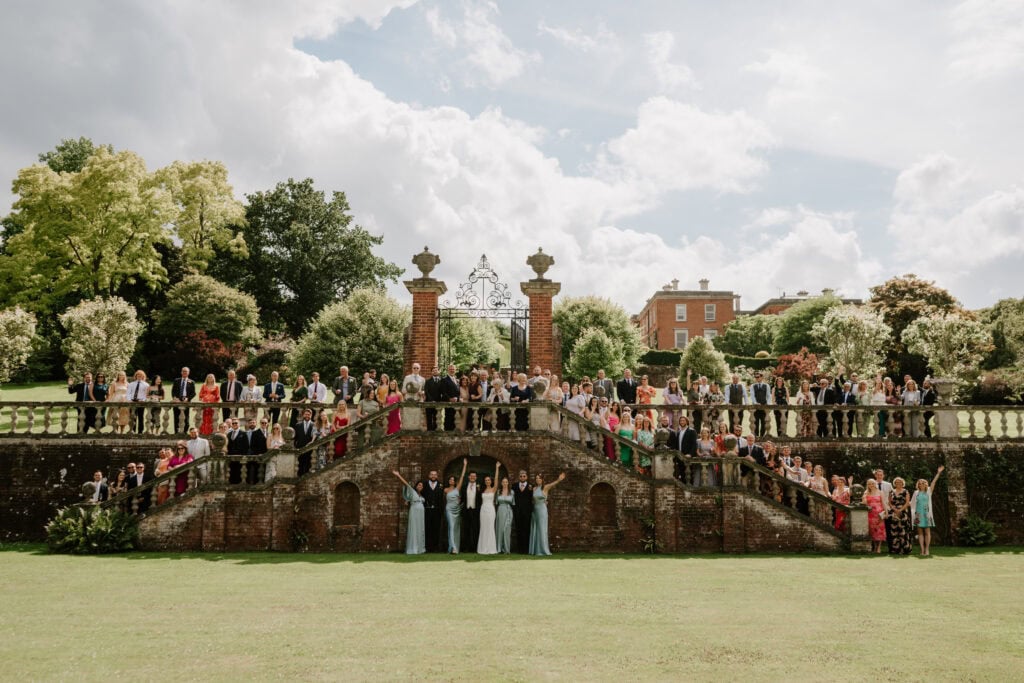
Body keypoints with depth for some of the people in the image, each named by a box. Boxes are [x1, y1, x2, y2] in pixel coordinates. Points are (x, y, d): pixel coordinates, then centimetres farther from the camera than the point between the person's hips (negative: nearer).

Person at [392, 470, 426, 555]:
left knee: (420, 531, 5)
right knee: (413, 530, -8)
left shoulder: (422, 495, 19)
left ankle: (419, 548, 8)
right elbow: (405, 484, -8)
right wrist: (398, 475, -17)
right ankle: (412, 549, -7)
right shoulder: (412, 492, 1)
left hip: (421, 514, 6)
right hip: (414, 513, -6)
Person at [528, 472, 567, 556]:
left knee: (542, 529, -5)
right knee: (534, 530, 7)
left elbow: (553, 484, -26)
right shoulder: (534, 489, 8)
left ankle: (543, 550, 0)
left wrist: (559, 480, -46)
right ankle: (535, 550, 12)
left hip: (542, 510, -5)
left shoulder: (545, 488, -6)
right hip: (534, 510, 5)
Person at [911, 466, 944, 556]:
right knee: (920, 532, 0)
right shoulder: (916, 492, 9)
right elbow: (912, 503, 14)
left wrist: (938, 473, -12)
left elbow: (933, 482, -4)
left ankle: (927, 549, 1)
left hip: (926, 514, -1)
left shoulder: (929, 491, 5)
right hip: (918, 514, 1)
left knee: (927, 532, -1)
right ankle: (922, 549, 2)